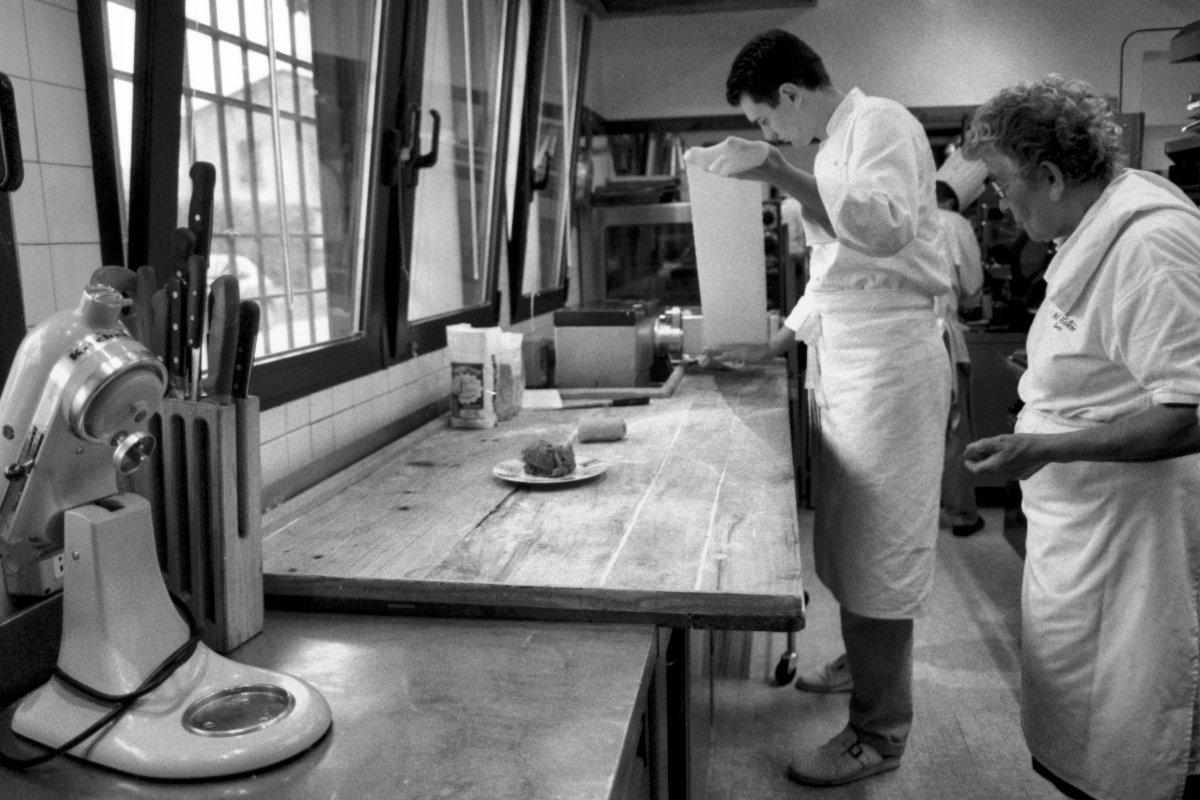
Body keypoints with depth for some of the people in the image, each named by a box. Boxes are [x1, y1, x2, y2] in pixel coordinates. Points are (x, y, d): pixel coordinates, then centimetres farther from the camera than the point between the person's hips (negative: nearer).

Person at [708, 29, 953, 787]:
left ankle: (880, 731, 10)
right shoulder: (839, 142, 17)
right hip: (847, 361, 9)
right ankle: (866, 662, 38)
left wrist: (780, 172, -31)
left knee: (878, 550, -2)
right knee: (850, 536, 19)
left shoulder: (879, 122, -10)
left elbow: (886, 229, -28)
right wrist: (779, 339, 21)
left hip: (888, 361, -9)